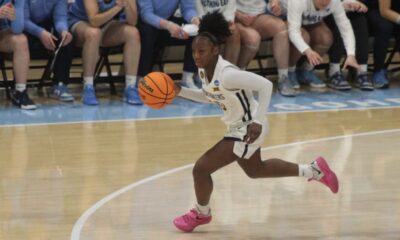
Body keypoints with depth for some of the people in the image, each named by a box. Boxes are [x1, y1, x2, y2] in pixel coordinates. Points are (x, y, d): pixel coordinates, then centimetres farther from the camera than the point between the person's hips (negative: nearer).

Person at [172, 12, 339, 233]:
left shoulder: (227, 74, -32)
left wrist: (257, 122, -33)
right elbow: (209, 96, 14)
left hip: (248, 130, -10)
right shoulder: (203, 70, -5)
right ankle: (314, 170, 42)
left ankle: (201, 214, 23)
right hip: (239, 127, 10)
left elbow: (265, 85, -30)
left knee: (201, 168, -7)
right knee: (255, 170, 31)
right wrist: (180, 92, 1)